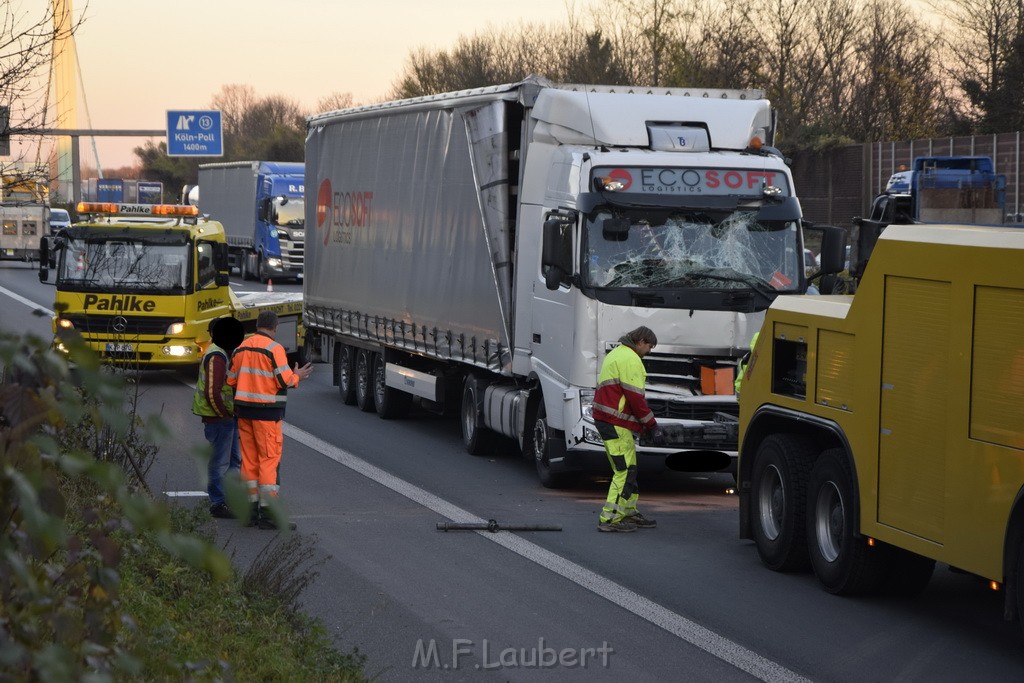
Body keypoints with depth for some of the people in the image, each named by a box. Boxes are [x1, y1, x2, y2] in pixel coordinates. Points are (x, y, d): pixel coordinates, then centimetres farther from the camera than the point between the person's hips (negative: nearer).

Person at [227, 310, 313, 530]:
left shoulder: (241, 348, 9)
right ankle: (268, 513, -6)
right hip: (267, 411, -7)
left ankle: (252, 508, 15)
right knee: (269, 458, -4)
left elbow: (231, 380, 12)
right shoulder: (274, 349, -12)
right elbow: (285, 381, -15)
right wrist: (297, 376, 5)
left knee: (249, 459, 11)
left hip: (244, 409, 7)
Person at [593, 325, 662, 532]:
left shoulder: (616, 354, 22)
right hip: (615, 422, -11)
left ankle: (629, 513, 23)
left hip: (606, 419, 11)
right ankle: (610, 518, -11)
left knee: (626, 469, 17)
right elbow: (636, 398, -17)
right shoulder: (630, 360, -12)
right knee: (625, 470, -9)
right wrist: (652, 426, -10)